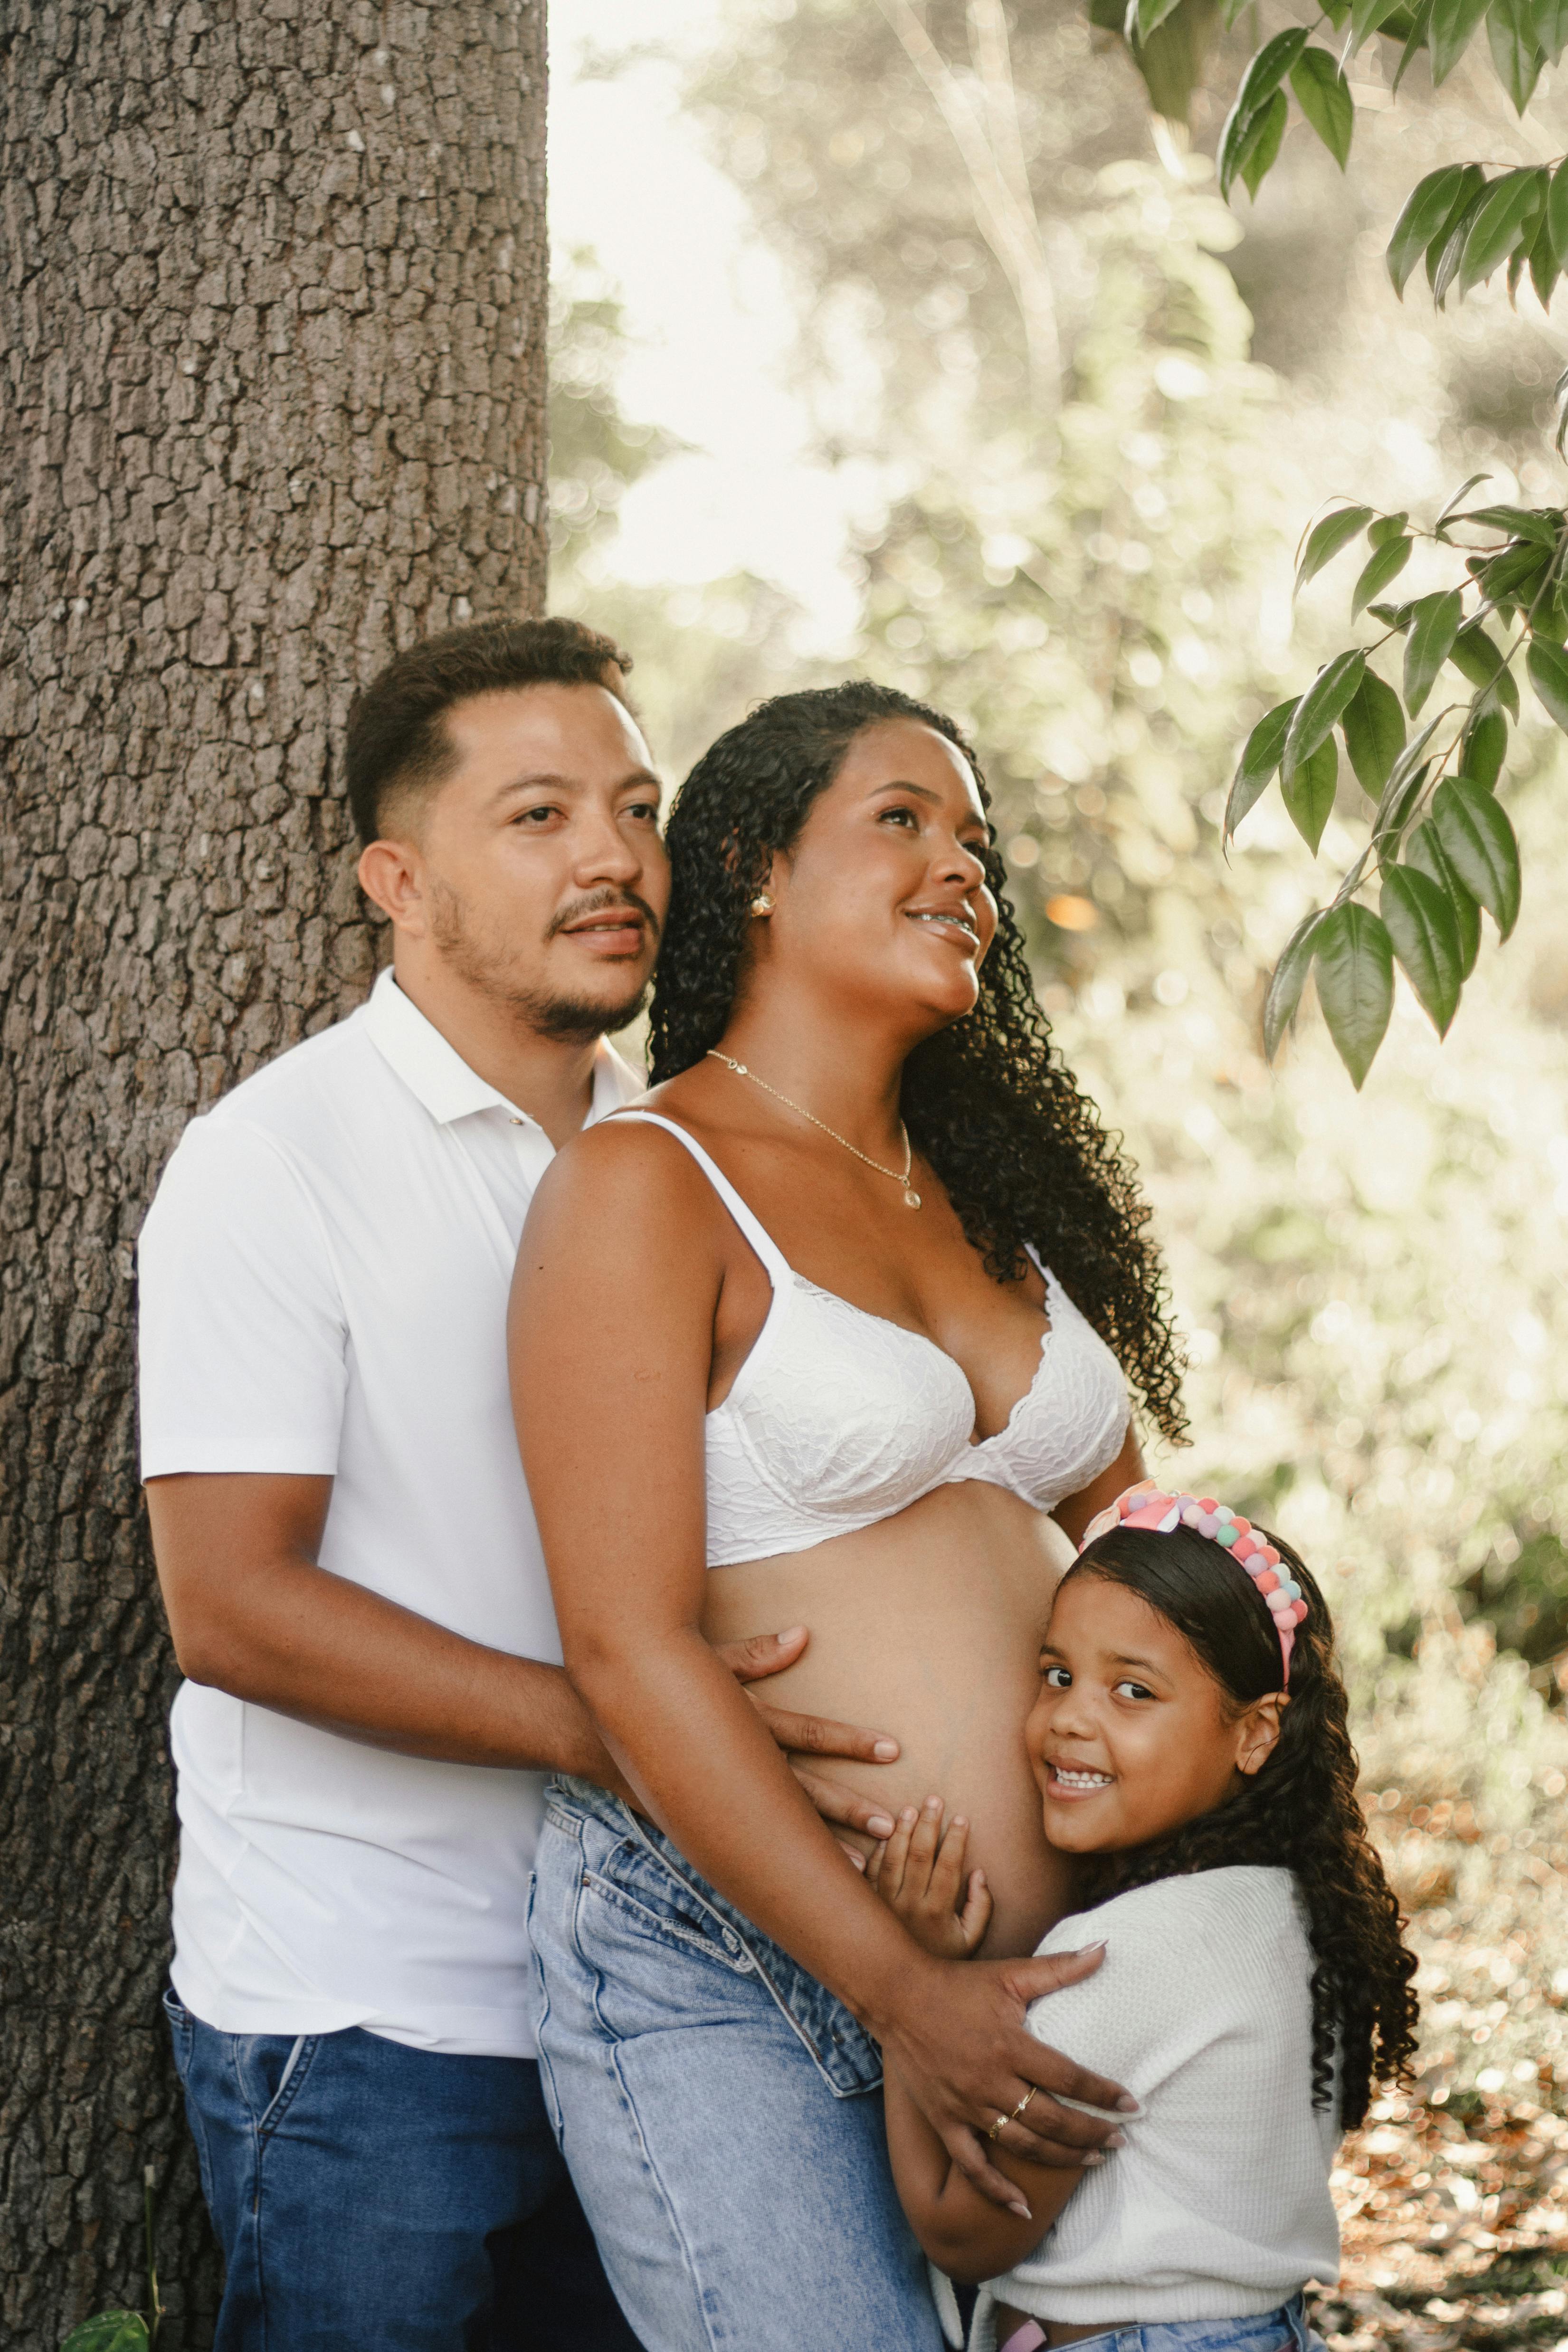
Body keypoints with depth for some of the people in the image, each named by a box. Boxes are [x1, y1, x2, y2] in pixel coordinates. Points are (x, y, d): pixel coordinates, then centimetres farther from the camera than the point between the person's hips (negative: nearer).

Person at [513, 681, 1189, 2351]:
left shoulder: (981, 1193, 17)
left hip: (1021, 1981, 7)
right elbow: (629, 1649, -13)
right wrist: (902, 1991, -16)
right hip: (729, 1977, -6)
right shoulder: (645, 1183, -5)